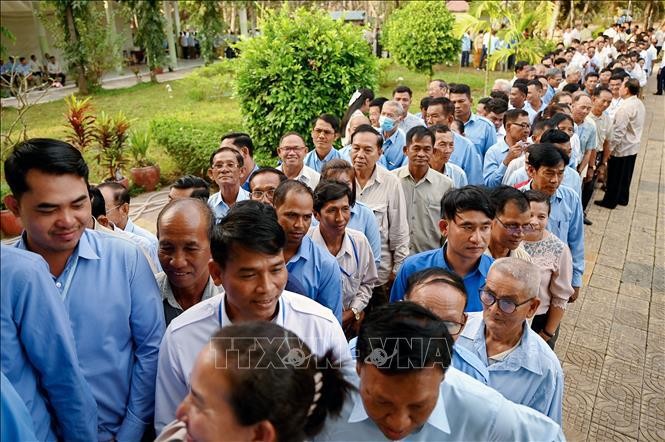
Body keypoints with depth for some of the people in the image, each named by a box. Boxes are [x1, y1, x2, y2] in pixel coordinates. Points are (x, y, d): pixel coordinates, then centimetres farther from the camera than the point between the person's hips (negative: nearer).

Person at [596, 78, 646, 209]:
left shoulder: (625, 107, -24)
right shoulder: (640, 104, 4)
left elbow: (619, 131, -25)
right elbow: (636, 127, 12)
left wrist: (609, 149, -20)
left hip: (621, 148, -8)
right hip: (633, 146, 8)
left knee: (614, 177, 6)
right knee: (626, 175, 21)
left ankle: (609, 201, 19)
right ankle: (623, 198, 34)